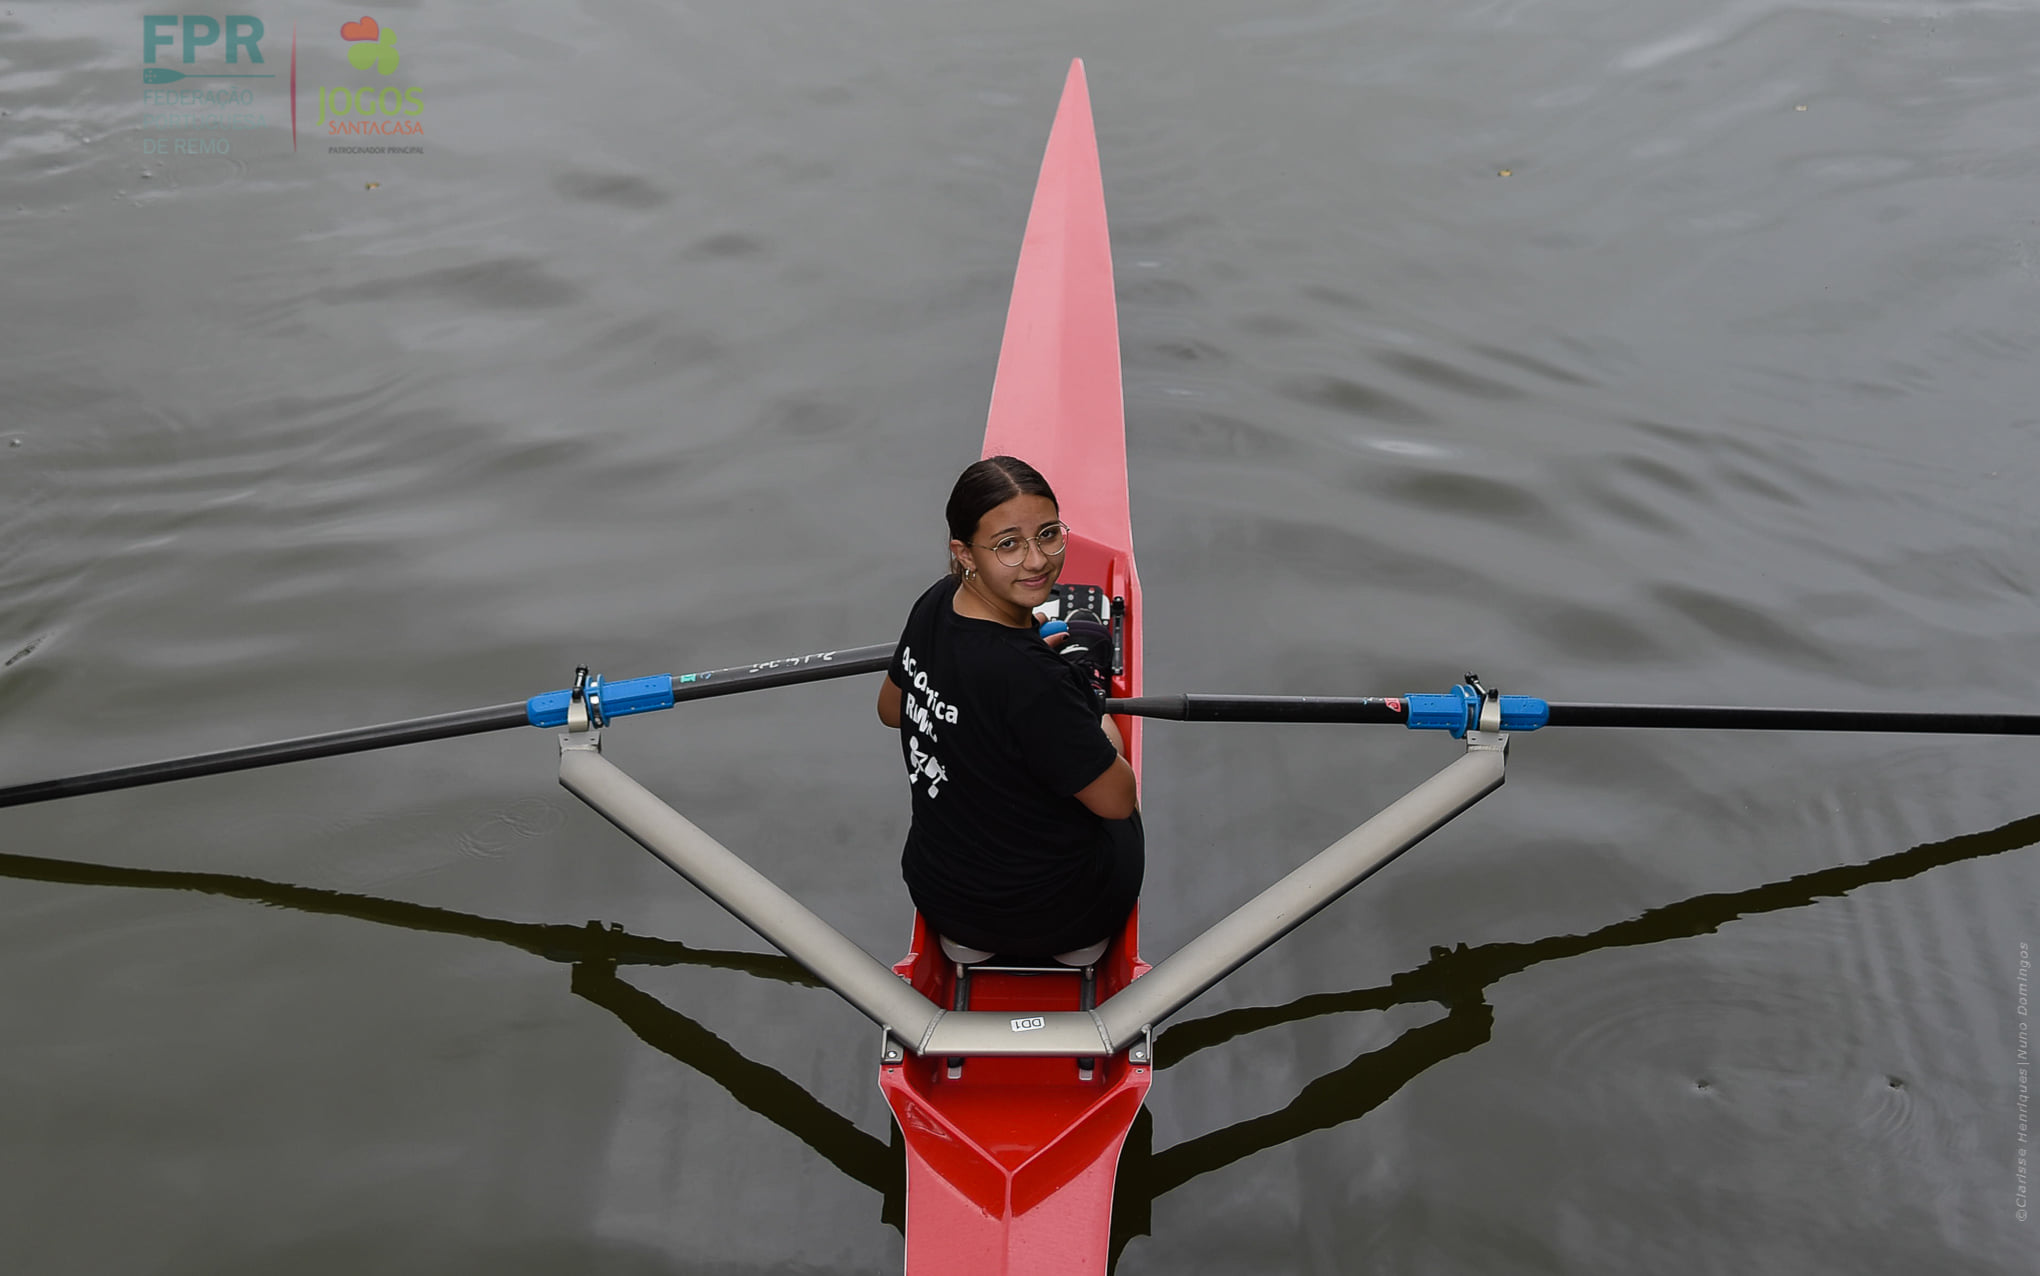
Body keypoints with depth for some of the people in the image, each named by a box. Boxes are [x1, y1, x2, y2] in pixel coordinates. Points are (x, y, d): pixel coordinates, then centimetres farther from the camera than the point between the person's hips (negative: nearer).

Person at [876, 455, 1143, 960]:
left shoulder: (935, 603, -12)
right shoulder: (1030, 679, -37)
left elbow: (890, 710, 10)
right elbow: (1118, 799, -23)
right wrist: (1090, 688, -7)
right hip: (1048, 921, -6)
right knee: (1125, 820, 28)